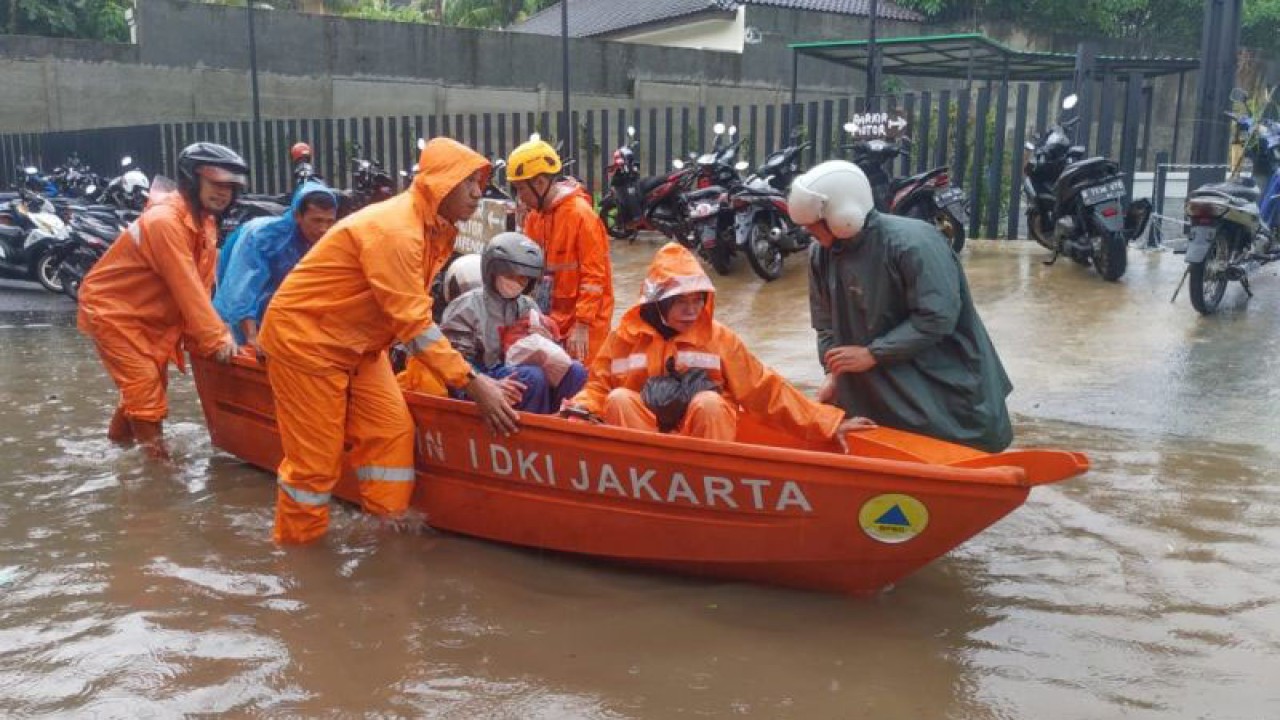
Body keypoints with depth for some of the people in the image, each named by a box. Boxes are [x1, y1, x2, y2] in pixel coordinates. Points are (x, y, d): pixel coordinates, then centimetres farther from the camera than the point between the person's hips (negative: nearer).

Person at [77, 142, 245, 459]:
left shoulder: (205, 221, 0)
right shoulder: (164, 220, -30)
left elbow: (201, 285, -3)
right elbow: (186, 287, -32)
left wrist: (213, 333, -10)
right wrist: (216, 337, -30)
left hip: (148, 312, 9)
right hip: (110, 308, -9)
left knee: (152, 380, 19)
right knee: (145, 383, -10)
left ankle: (120, 439, 41)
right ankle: (156, 456, 0)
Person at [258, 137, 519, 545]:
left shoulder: (437, 228, 2)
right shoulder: (394, 230, -28)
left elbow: (413, 316, 1)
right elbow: (414, 323, -30)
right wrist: (471, 382, -29)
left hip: (357, 342, 9)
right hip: (305, 337, -9)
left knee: (391, 430, 3)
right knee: (316, 454, 0)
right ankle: (296, 546, 18)